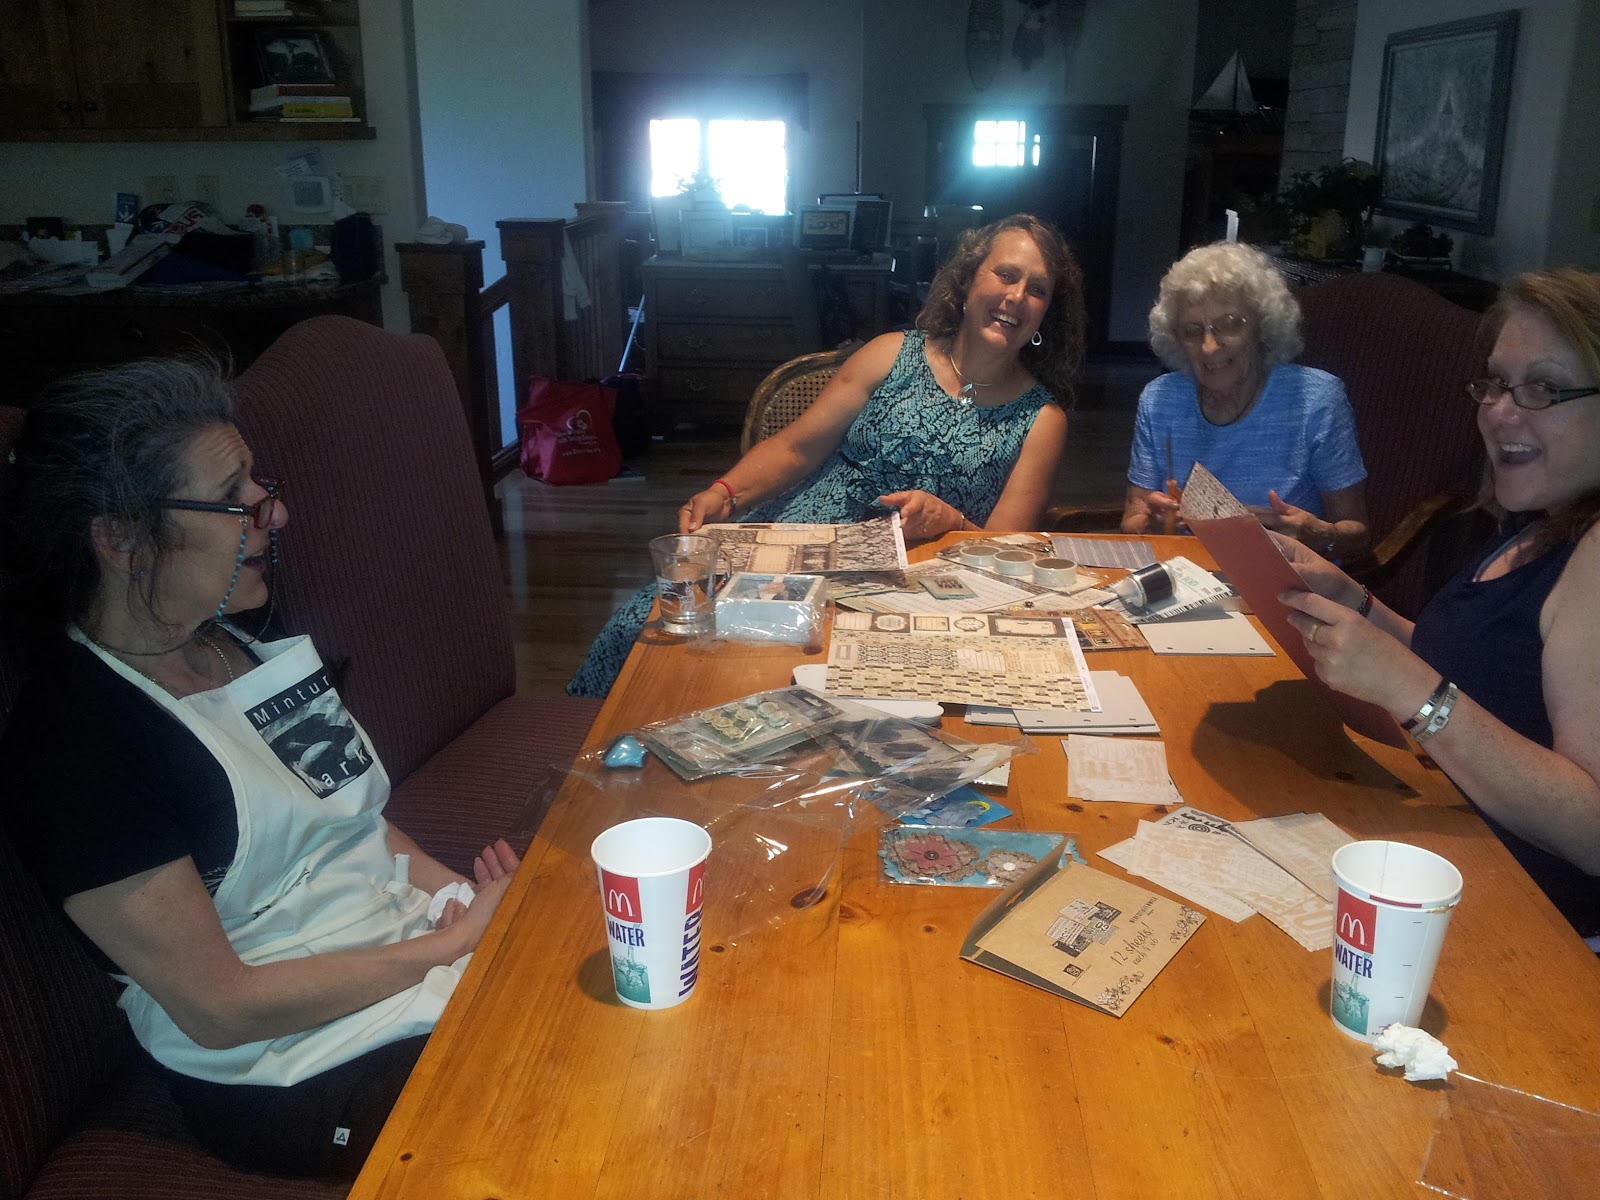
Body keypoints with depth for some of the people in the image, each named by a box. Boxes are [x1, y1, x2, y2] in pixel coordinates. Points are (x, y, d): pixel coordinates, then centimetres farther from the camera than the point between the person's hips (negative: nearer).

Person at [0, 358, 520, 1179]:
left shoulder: (236, 636, 5)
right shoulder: (72, 747, -19)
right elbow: (218, 1007, -17)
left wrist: (465, 897, -4)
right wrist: (452, 942, -15)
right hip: (305, 1079, -7)